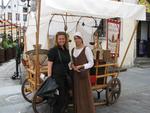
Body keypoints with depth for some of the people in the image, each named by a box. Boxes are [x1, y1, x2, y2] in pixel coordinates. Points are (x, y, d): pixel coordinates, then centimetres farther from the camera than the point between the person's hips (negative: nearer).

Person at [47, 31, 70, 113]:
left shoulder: (66, 50, 13)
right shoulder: (53, 50, -8)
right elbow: (49, 65, -12)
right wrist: (49, 78, -16)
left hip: (65, 76, 7)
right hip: (57, 76, -7)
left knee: (66, 97, 14)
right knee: (59, 98, 0)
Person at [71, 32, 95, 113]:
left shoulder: (86, 49, -10)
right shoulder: (73, 50, 10)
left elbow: (91, 63, -9)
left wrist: (81, 66, -20)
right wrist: (73, 66, -6)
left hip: (84, 74, -6)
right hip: (75, 74, 6)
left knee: (85, 94, 0)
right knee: (77, 93, 11)